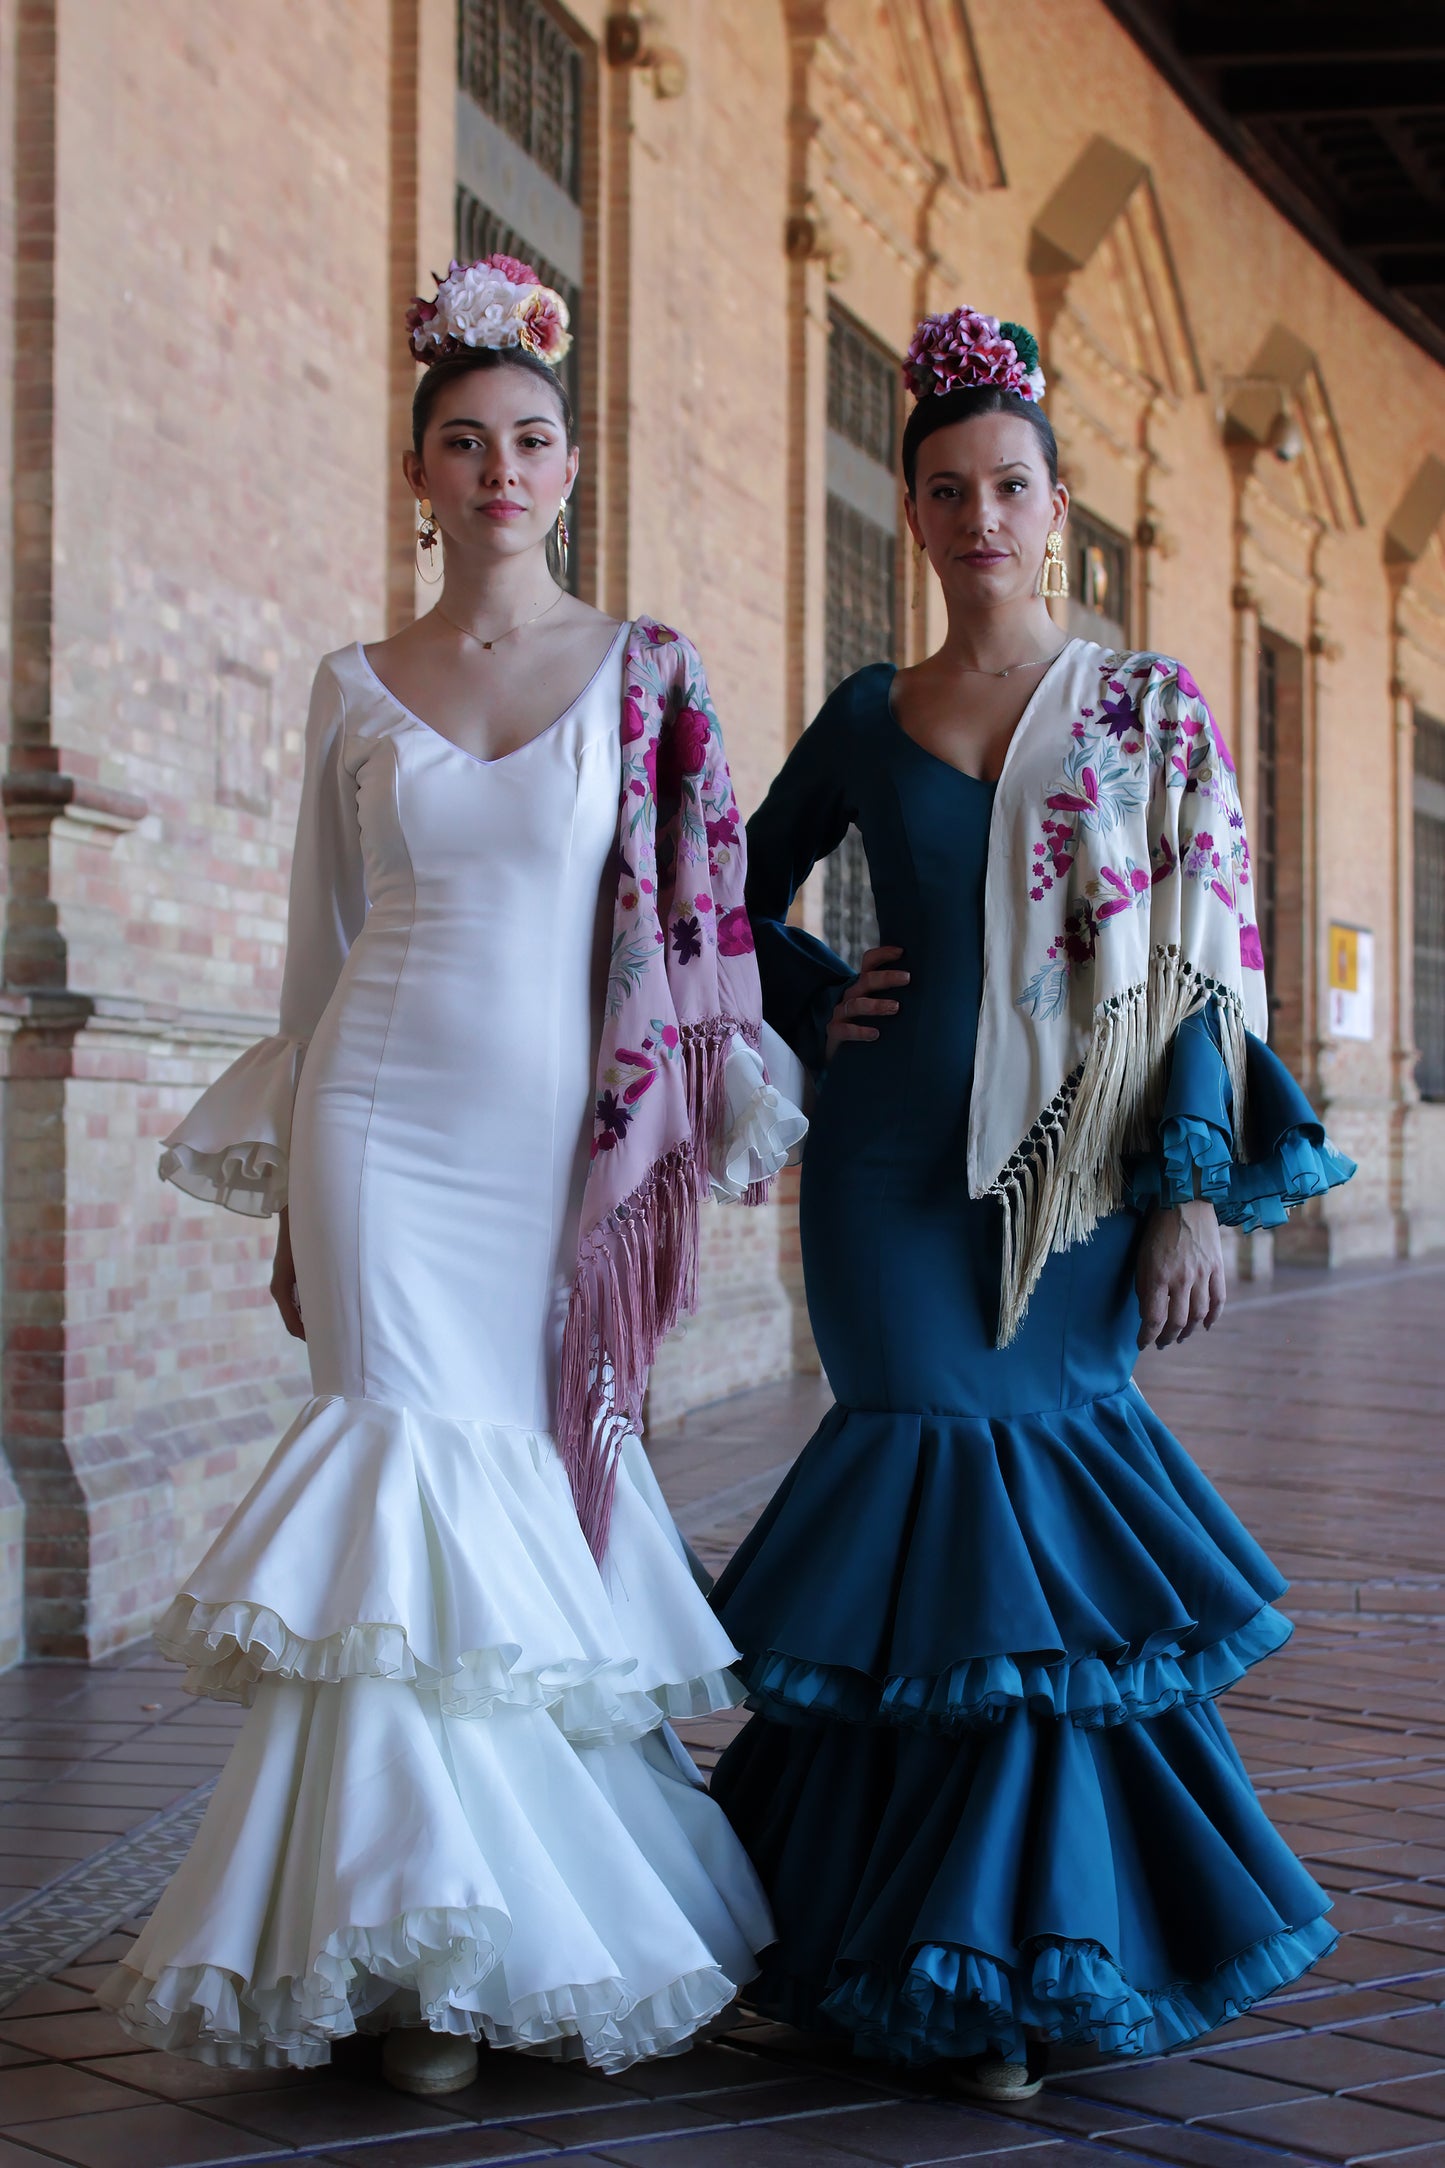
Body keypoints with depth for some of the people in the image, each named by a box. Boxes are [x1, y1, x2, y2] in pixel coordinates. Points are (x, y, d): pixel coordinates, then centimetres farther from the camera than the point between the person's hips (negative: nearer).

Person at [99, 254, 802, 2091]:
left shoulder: (646, 671, 6)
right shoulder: (354, 691, 10)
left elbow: (695, 923, 5)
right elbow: (318, 949, 13)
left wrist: (687, 1132, -1)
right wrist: (287, 1193, 12)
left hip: (565, 1134, 0)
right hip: (385, 1124, 1)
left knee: (537, 1480, -1)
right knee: (419, 1474, -6)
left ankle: (522, 1922, 14)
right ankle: (425, 1955, 2)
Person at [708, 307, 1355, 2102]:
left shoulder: (1151, 711, 4)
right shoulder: (868, 718, 9)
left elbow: (1206, 962, 1)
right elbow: (745, 898, 22)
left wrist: (1196, 1191, -6)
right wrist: (820, 1007, 4)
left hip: (1076, 1171, -1)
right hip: (898, 1171, 1)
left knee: (1050, 1519, -2)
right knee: (958, 1520, -2)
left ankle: (1029, 1938, 13)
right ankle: (975, 1971, 10)